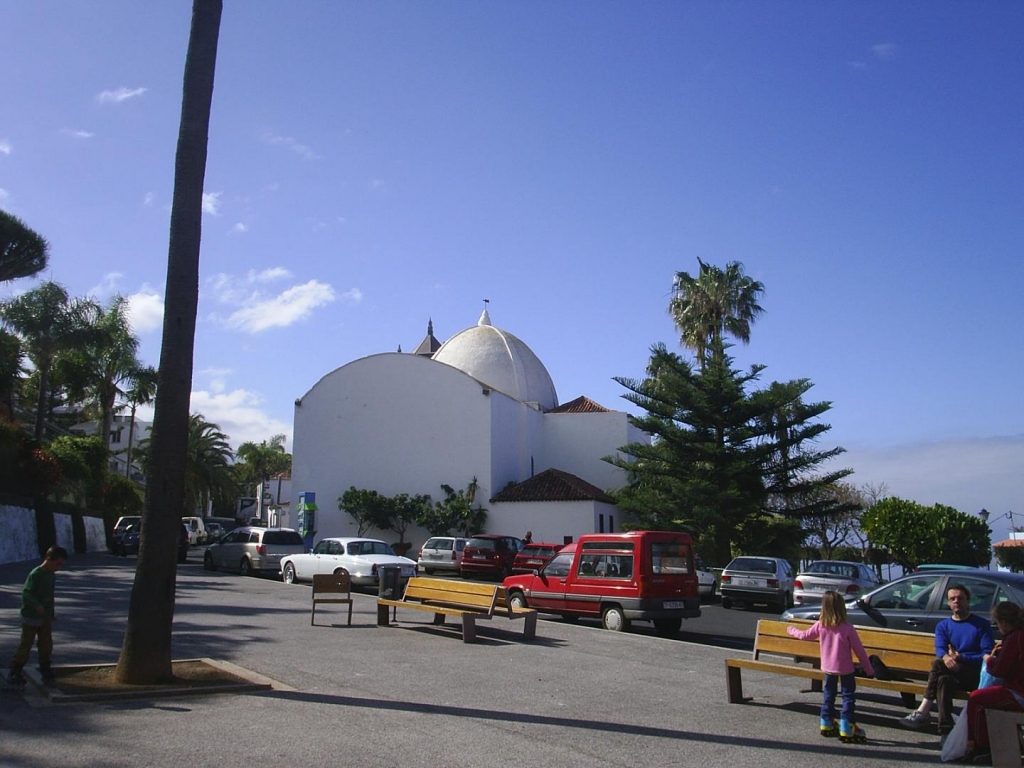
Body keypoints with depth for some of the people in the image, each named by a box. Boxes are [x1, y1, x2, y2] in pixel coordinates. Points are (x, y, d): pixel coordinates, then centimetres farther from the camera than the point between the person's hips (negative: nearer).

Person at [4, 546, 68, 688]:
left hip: (45, 618, 7)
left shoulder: (52, 576, 6)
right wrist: (37, 605, -41)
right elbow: (26, 593, -26)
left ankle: (45, 671, 22)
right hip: (30, 617, -7)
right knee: (25, 646, -1)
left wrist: (51, 616, 19)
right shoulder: (35, 574, -18)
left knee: (46, 646, 9)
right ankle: (14, 674, 9)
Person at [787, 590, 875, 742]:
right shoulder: (847, 628, -16)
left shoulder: (820, 625, -6)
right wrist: (869, 670, -1)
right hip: (845, 668, -4)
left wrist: (791, 630, 30)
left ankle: (826, 724, 25)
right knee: (848, 696, 4)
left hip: (828, 668, 4)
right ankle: (847, 729, 1)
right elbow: (859, 651, -11)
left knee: (828, 695, 18)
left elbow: (804, 635, 11)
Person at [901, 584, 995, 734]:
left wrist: (961, 658, -24)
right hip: (953, 675, 3)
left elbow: (987, 655, -7)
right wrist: (946, 657, -31)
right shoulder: (943, 626, 14)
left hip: (976, 676, -3)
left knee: (938, 664, -31)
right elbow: (940, 649, -4)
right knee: (944, 680, -33)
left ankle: (923, 711, -31)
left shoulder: (982, 624, 5)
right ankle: (946, 730, -37)